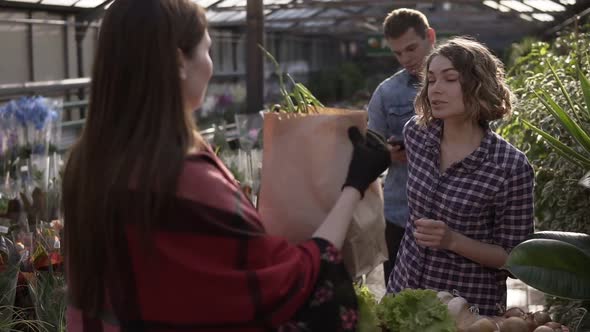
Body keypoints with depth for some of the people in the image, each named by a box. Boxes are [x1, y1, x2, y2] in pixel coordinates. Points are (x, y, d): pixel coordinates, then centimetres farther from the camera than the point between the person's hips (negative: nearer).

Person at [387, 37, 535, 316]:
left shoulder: (511, 166, -19)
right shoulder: (415, 133, -5)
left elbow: (516, 258, -14)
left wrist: (452, 240, -25)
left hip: (470, 308, -4)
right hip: (404, 290, 5)